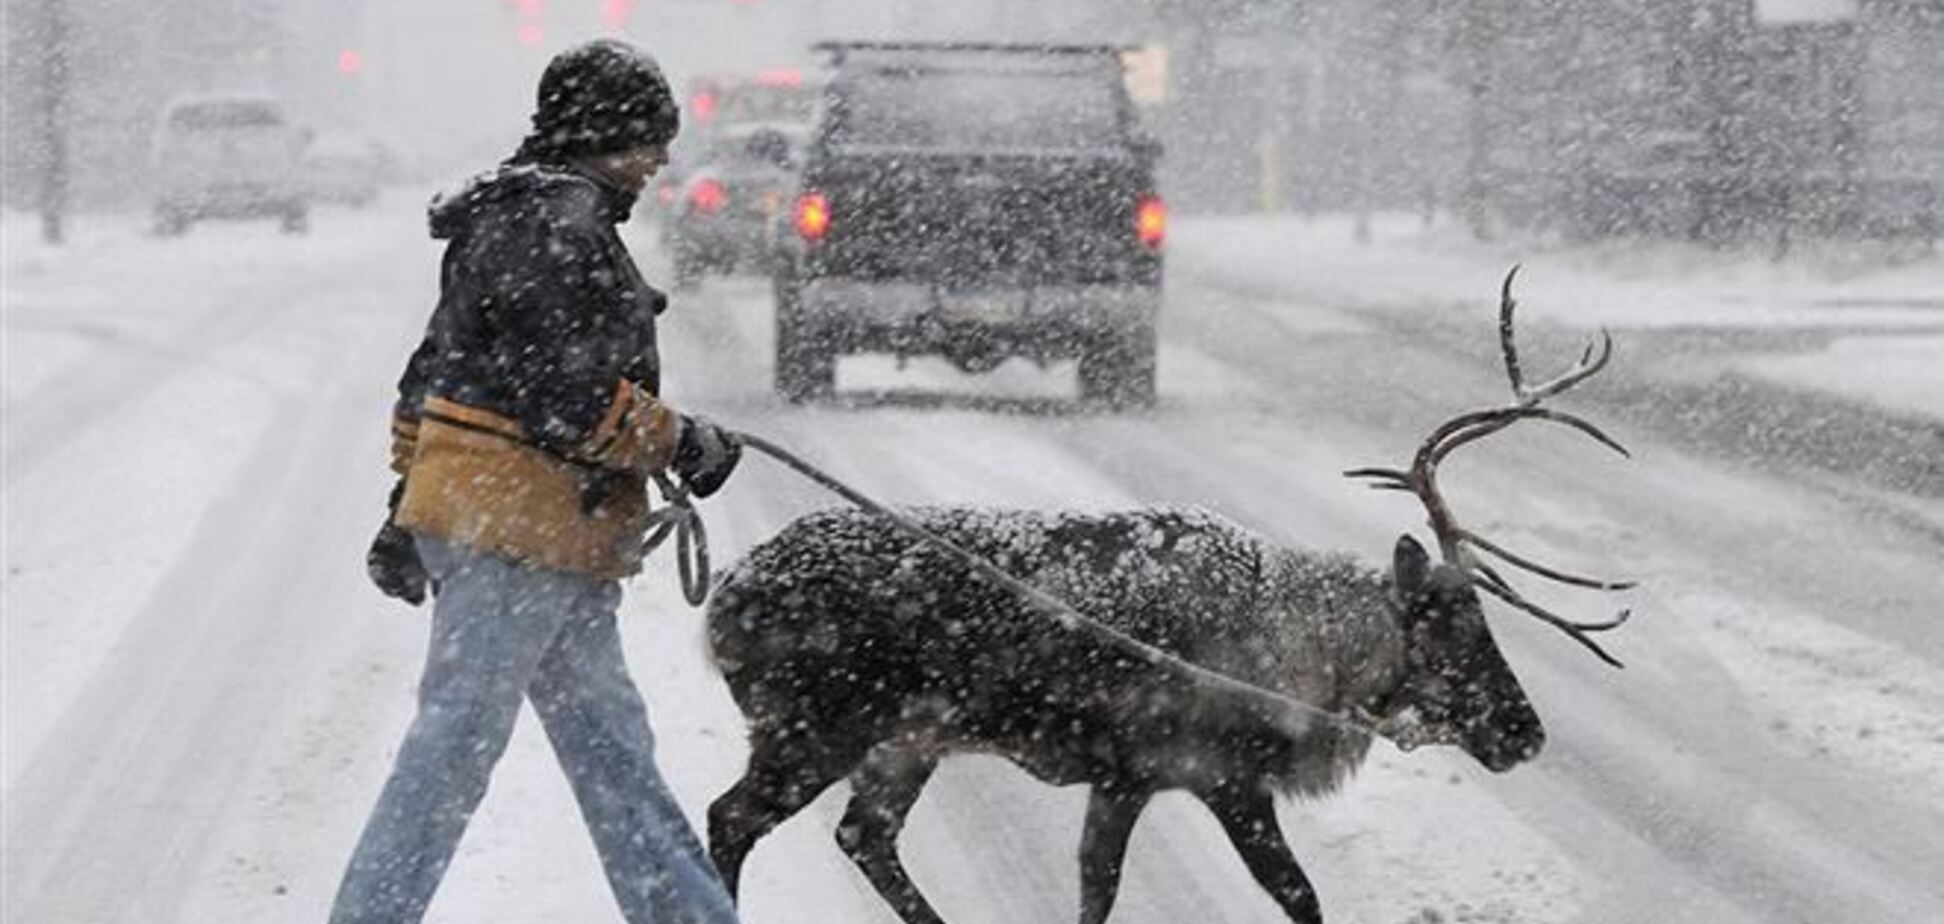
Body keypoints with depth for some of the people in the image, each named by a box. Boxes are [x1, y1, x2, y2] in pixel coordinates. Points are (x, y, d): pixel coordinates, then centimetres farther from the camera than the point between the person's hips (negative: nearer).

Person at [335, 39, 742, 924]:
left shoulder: (512, 214, 18)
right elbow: (569, 394, -21)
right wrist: (685, 445, -8)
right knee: (456, 743, -6)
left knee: (610, 745, 14)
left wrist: (408, 508, 24)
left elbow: (437, 370, 21)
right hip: (519, 528, -10)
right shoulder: (557, 222, -15)